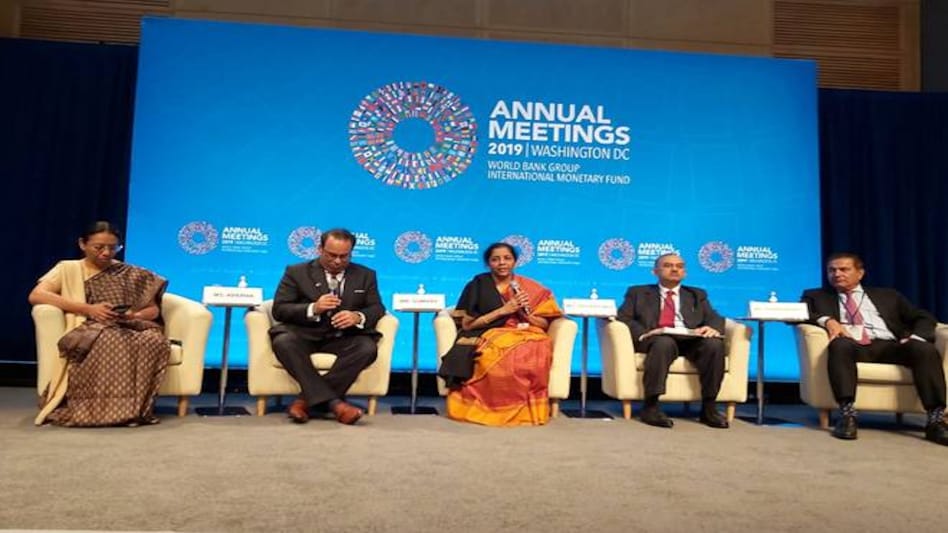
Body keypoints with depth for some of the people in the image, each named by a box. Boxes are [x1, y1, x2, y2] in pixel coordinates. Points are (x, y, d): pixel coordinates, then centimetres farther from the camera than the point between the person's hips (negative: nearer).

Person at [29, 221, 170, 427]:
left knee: (154, 340, -36)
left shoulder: (131, 275, 20)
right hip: (89, 329, -2)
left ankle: (136, 407, -30)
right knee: (110, 341, -41)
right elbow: (36, 296, -4)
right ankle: (106, 408, -34)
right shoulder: (68, 269, 13)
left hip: (130, 328, 2)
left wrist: (135, 315, -9)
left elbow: (154, 309, 17)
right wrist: (88, 309, -14)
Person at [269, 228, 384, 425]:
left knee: (367, 348, -31)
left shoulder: (365, 275, 14)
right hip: (305, 334, -1)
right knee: (283, 341, -34)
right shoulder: (297, 272, 8)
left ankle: (308, 399, -29)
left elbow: (377, 308, 6)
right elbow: (279, 310, 0)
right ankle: (333, 402, -38)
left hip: (344, 337, 1)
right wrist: (313, 309, -19)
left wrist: (358, 317, -18)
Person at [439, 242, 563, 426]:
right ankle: (493, 407, -18)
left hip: (525, 335, 2)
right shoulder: (477, 285, 8)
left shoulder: (531, 288, 13)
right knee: (502, 359, -39)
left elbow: (545, 325, 14)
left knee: (534, 357, -36)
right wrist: (502, 310, -8)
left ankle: (526, 409, -18)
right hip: (489, 336, -2)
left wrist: (527, 314, -8)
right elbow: (467, 324, -1)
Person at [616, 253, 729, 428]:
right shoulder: (638, 292, 20)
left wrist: (712, 327, -13)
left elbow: (715, 318, 13)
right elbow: (622, 318, 6)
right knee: (664, 342, -38)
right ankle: (651, 406, -33)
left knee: (714, 343, -30)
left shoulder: (697, 294, 27)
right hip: (656, 340, -2)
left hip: (691, 339, 3)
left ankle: (708, 407, -21)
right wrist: (644, 332, -14)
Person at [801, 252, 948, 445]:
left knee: (925, 348, -28)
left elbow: (924, 318, 19)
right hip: (852, 346, -2)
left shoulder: (888, 295, 27)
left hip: (889, 346, 2)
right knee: (840, 344, -37)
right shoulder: (816, 296, 21)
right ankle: (847, 414, -43)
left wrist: (915, 337, -5)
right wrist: (827, 320, -14)